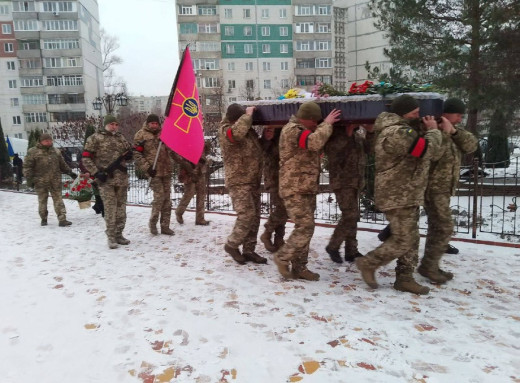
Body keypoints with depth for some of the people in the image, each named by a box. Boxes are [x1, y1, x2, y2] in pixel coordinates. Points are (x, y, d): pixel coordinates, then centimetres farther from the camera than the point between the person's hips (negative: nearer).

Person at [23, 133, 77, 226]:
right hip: (40, 182, -2)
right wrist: (29, 179, -7)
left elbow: (63, 164, 21)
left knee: (58, 199, -1)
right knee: (42, 201, 8)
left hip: (55, 181, 3)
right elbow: (27, 167, -2)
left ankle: (62, 219, -4)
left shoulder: (56, 151, 12)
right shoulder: (33, 152, -1)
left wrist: (70, 172, 14)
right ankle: (44, 219, 22)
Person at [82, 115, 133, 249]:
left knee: (121, 206, 9)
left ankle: (119, 234, 20)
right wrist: (96, 172, -11)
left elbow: (128, 152, 25)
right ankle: (111, 237, 3)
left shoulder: (121, 137, 14)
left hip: (122, 178, 5)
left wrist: (129, 154, 1)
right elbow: (86, 158, -2)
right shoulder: (95, 138, 0)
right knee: (110, 207, -6)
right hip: (106, 179, -5)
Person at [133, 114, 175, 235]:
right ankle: (153, 222, 10)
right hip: (154, 171, -5)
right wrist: (146, 167, -12)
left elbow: (170, 149, 25)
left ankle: (165, 226, 14)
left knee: (167, 198, 5)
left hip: (166, 170, 5)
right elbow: (137, 154, -6)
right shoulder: (141, 135, -2)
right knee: (159, 196, -11)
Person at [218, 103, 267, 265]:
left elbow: (258, 148, 24)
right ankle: (232, 245, 7)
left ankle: (248, 250, 19)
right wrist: (248, 114, -23)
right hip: (238, 181, -8)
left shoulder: (248, 128, 11)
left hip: (253, 180, 8)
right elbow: (237, 132, -37)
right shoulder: (225, 130, -12)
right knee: (246, 215, -14)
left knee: (254, 216, 9)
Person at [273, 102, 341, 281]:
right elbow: (314, 142, -29)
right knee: (305, 227, -13)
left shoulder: (305, 130, 19)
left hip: (307, 188, 10)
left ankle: (299, 267, 17)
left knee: (305, 227, 10)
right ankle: (282, 257, 4)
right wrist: (327, 123, -15)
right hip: (294, 189, -10)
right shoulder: (292, 130, -14)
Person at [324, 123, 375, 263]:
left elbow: (369, 149, 11)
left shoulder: (358, 133, 13)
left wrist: (370, 132, -3)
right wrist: (347, 134, -22)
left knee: (353, 216, 10)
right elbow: (330, 150, -19)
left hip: (356, 180, 8)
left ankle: (351, 251, 18)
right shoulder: (336, 131, -7)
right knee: (350, 215, -13)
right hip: (342, 181, -8)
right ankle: (332, 246, 4)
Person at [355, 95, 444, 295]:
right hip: (398, 196, -11)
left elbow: (422, 151, 15)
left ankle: (404, 278, 23)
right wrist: (433, 130, -2)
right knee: (403, 241, -5)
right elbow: (428, 149, -20)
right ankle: (368, 263, 10)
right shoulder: (397, 133, -22)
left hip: (407, 195, 11)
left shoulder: (402, 129, 15)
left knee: (411, 239, 14)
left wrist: (425, 129, 1)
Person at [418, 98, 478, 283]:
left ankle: (430, 266, 22)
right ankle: (428, 266, 1)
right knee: (444, 228, -10)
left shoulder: (454, 131, 14)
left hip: (443, 188, 9)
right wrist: (442, 132, -28)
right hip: (433, 188, -9)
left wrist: (454, 131, -17)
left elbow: (472, 145, -4)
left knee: (437, 228, 13)